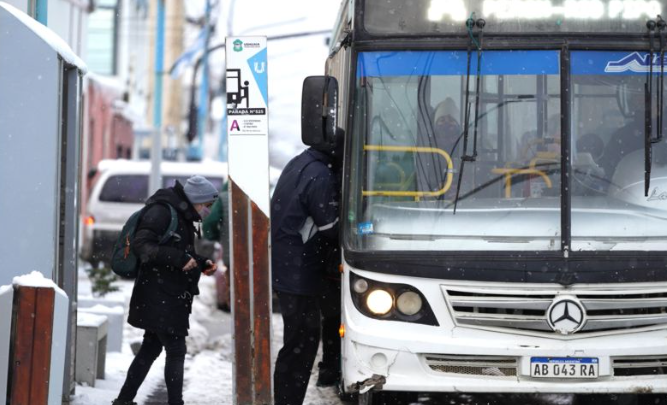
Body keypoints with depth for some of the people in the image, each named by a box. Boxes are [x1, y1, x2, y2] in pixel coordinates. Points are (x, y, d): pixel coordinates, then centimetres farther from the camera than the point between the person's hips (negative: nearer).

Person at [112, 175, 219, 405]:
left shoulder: (182, 216, 16)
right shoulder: (161, 211, -14)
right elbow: (142, 246, -22)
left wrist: (201, 264, 10)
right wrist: (180, 259, -27)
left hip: (170, 297, 10)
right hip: (159, 297, -10)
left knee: (151, 348, 14)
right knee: (176, 350, -8)